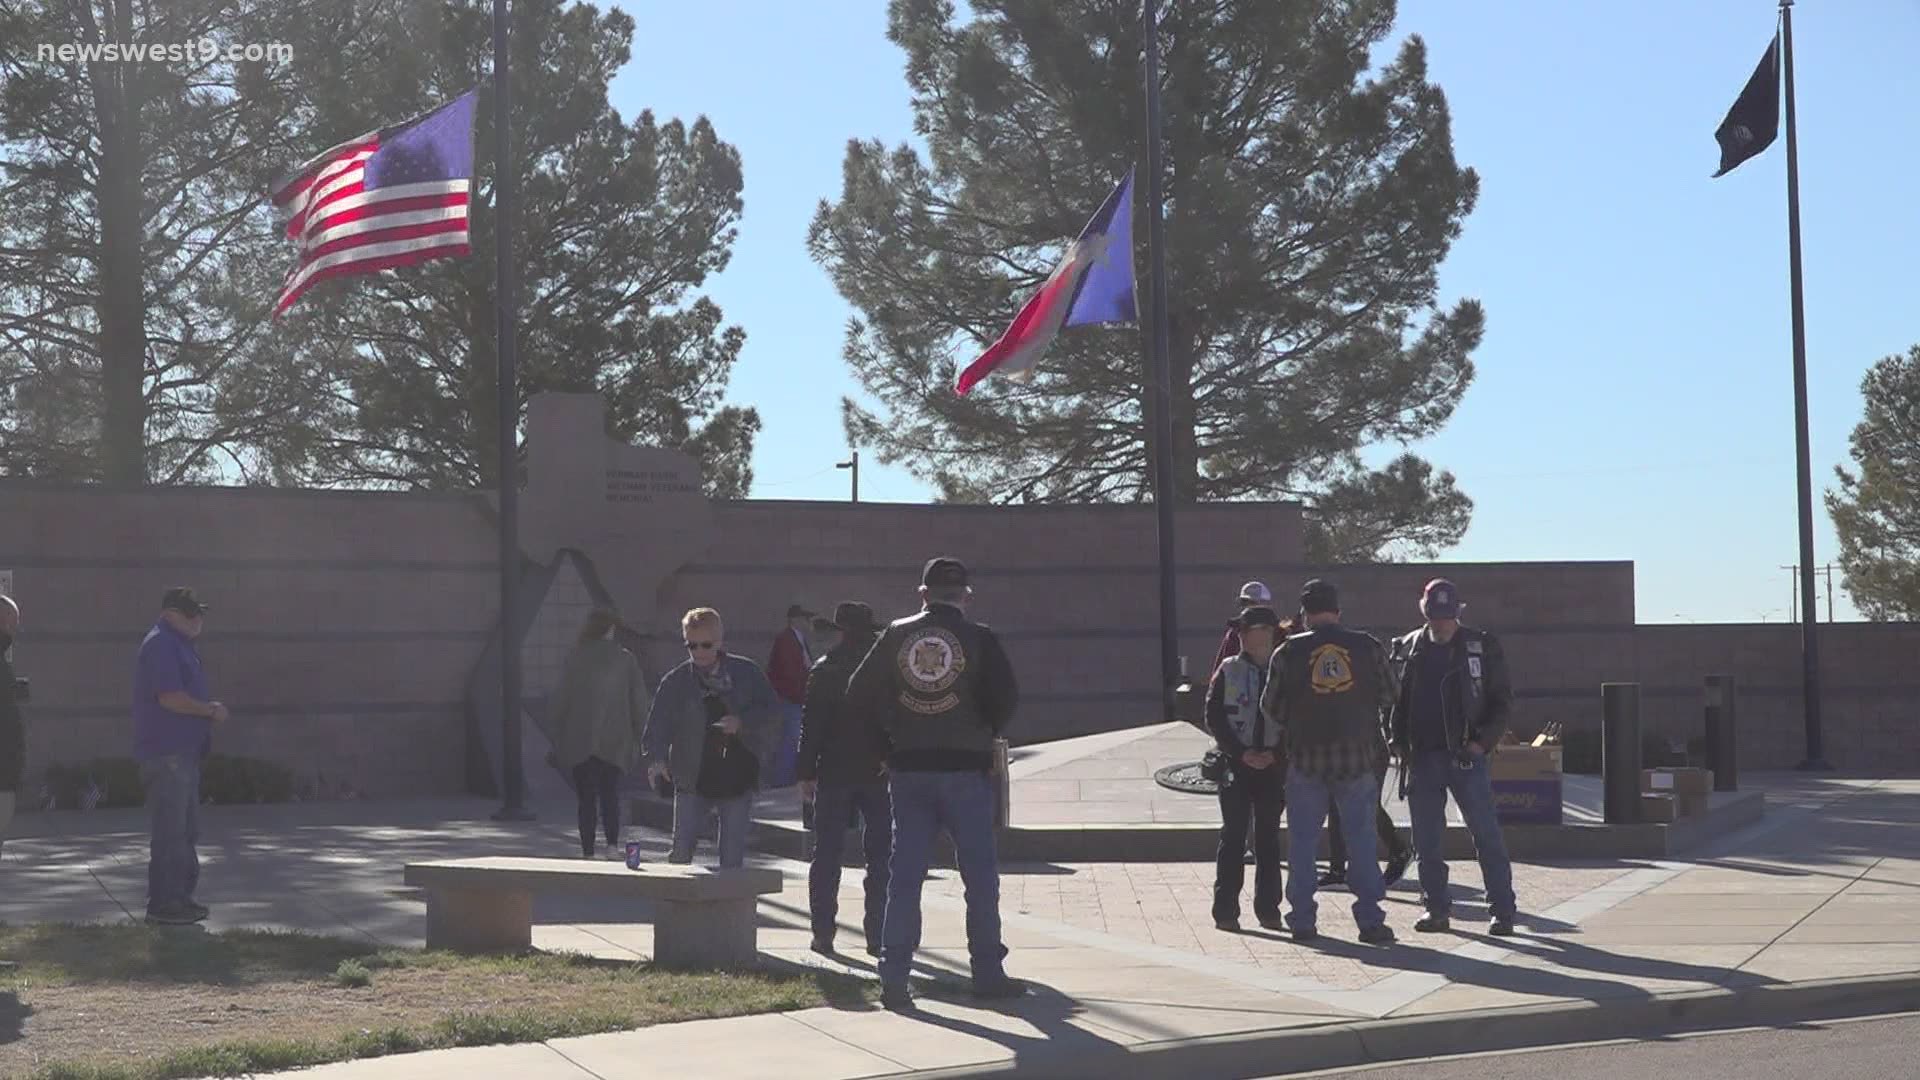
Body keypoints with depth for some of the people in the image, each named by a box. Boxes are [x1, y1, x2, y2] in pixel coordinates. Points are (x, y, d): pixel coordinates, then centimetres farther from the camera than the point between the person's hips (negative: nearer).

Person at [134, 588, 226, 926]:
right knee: (170, 831, -7)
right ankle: (163, 904, -3)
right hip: (166, 754, -11)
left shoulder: (178, 644, 18)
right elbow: (170, 697, -22)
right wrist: (210, 710, -11)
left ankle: (181, 896, 24)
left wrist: (208, 709, 11)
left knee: (186, 830, 16)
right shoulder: (161, 645, -15)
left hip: (183, 750, 11)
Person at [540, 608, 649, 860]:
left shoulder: (576, 658, -2)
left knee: (586, 797, 4)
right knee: (610, 793, 8)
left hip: (580, 741, -1)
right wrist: (639, 735, 9)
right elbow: (639, 700, 2)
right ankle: (613, 844, -10)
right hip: (615, 742, 1)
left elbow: (561, 698, -1)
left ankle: (587, 852, 2)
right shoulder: (626, 659, 2)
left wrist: (554, 735, 7)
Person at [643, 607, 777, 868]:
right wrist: (657, 758, -26)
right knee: (681, 851, -5)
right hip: (693, 779, 0)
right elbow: (658, 723, -9)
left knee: (733, 856, 5)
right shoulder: (676, 681, 0)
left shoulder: (747, 673, 2)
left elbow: (768, 711, 1)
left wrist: (742, 722, -18)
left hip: (738, 777, 0)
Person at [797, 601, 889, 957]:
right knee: (880, 858, 7)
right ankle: (878, 936, 5)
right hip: (879, 773, 1)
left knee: (827, 855, 6)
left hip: (834, 773, -1)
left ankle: (823, 933, 4)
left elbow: (811, 725, -5)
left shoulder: (825, 671, -4)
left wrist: (806, 774, -1)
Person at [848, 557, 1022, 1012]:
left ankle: (894, 978, 2)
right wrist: (986, 734, 4)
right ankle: (988, 973, 11)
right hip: (965, 769, -3)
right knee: (980, 875, 7)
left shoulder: (896, 635, 4)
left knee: (904, 875, 6)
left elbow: (859, 695, 3)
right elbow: (1006, 695, -14)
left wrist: (890, 740, 12)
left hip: (908, 769, 3)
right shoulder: (978, 638, -4)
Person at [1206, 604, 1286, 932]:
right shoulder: (1228, 671, 2)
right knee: (1233, 834, -2)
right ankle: (1226, 910, 1)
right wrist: (1242, 753, -11)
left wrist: (1275, 754, -9)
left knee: (1269, 836, 6)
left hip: (1273, 765, 1)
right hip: (1235, 765, -1)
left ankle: (1268, 908, 13)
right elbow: (1214, 718, -1)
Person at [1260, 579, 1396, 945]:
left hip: (1305, 756, -1)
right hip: (1358, 756, 1)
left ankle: (1302, 919, 10)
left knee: (1303, 840, 8)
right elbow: (1387, 698, 6)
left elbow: (1272, 706, 2)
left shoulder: (1288, 652, -3)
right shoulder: (1368, 647, 0)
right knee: (1362, 839, 6)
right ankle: (1370, 919, 3)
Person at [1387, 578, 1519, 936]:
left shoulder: (1482, 647, 1)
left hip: (1465, 756, -3)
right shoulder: (1406, 649, 8)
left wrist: (1483, 741, -8)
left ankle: (1503, 911, 1)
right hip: (1422, 757, 3)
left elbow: (1502, 700, 3)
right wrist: (1398, 742, 2)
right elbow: (1391, 699, 14)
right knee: (1427, 842, 6)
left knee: (1487, 835, -4)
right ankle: (1437, 910, 15)